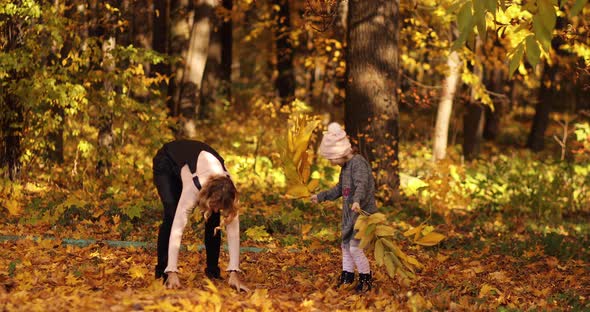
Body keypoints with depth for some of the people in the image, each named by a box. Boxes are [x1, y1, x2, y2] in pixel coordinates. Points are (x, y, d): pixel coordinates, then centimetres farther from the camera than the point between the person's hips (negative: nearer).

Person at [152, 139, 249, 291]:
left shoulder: (228, 191, -33)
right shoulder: (193, 187, -45)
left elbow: (234, 231, -31)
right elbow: (177, 229, -46)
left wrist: (234, 272, -36)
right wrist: (173, 272, -50)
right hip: (166, 163, -4)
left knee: (213, 219, -13)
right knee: (172, 214, -24)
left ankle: (213, 270, 3)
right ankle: (163, 271, -10)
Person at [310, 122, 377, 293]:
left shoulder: (358, 162, -16)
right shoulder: (345, 167, 15)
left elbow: (362, 184, -32)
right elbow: (339, 189, 30)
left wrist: (357, 200, -49)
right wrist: (321, 196, 35)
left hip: (362, 212, -10)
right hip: (349, 214, 10)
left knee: (354, 247, -12)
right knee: (345, 245, 16)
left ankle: (366, 278, 1)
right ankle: (347, 276, 29)